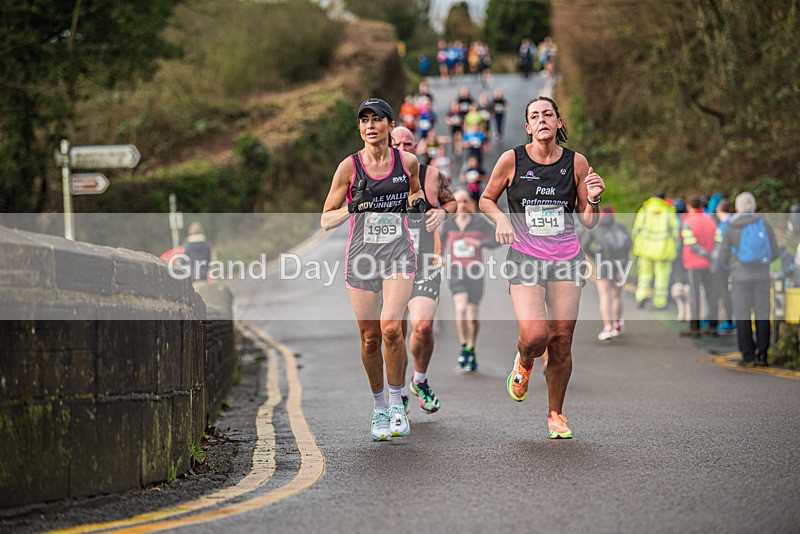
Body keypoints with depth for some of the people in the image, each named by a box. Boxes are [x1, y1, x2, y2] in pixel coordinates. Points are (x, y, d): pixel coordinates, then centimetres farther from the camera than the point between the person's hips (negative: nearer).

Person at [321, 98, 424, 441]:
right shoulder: (349, 167, -3)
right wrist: (352, 207, -17)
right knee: (370, 338, 4)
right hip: (361, 257, 0)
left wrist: (417, 200, 3)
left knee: (391, 328, -20)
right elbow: (326, 221, 1)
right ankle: (379, 408, 24)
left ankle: (397, 402, -2)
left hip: (398, 254, 0)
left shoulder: (408, 162, 2)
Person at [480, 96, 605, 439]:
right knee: (535, 335, -19)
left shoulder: (576, 162, 2)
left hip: (566, 259, 2)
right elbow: (486, 200, 11)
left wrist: (593, 200, -13)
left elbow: (589, 222, 7)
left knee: (561, 343, -1)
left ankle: (555, 414, 18)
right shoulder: (512, 160, -3)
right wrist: (501, 219, -9)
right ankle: (523, 363, 19)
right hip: (525, 257, -2)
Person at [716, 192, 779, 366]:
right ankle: (762, 355, 5)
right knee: (762, 316, 8)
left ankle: (748, 356, 1)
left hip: (741, 278, -2)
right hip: (762, 277, 2)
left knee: (742, 317, 4)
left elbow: (723, 257, -1)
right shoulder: (764, 225, 0)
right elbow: (775, 254, 4)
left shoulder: (731, 228, -4)